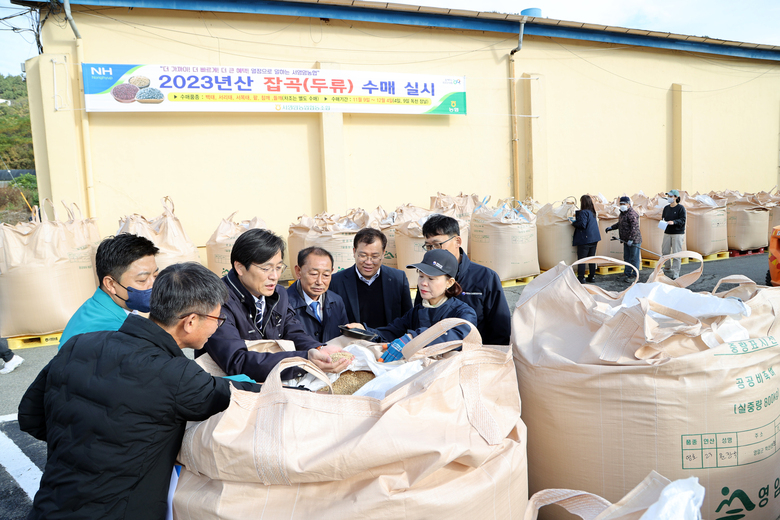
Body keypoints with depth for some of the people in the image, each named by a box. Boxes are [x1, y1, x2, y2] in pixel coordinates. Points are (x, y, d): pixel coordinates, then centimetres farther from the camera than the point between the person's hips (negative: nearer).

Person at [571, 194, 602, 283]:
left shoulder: (583, 212, -15)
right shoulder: (592, 212, 11)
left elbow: (582, 224, -23)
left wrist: (573, 222, -8)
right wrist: (578, 216, 20)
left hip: (584, 239, -8)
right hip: (593, 239, 8)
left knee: (581, 259, -2)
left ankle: (581, 278, -1)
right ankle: (592, 277, 18)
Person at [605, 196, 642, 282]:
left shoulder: (632, 214, -17)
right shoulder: (622, 213, 15)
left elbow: (635, 228, -24)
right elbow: (619, 224, 32)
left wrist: (631, 239, -27)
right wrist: (611, 227, 23)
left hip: (634, 240, -10)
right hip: (626, 240, 10)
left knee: (634, 258, -3)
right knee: (627, 258, 15)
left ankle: (635, 276, 5)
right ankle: (628, 274, 24)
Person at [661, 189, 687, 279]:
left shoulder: (681, 208, -5)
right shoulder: (666, 208, 11)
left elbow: (682, 220, -11)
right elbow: (663, 218, 14)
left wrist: (673, 222, -27)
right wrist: (662, 220, -9)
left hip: (678, 234, -5)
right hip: (667, 233, 5)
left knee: (676, 253, -4)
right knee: (665, 252, 6)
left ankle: (675, 273, 0)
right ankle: (667, 269, 22)